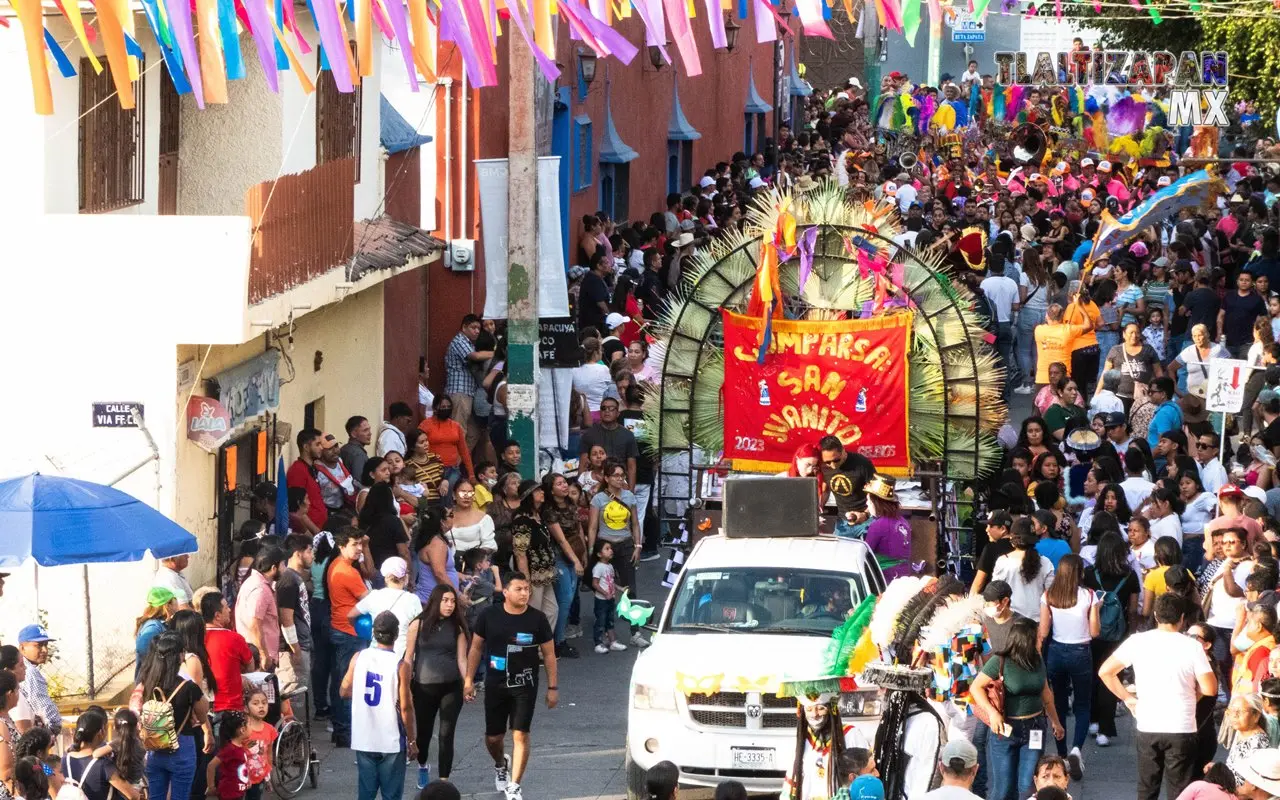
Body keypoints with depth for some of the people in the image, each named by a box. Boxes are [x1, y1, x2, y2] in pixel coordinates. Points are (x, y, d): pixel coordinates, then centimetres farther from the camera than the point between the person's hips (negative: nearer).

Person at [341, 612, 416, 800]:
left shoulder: (359, 658, -3)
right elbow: (405, 707, -12)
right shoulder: (400, 665, -14)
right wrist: (412, 740, -2)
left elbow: (344, 692, 6)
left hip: (363, 740, 4)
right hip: (391, 742, -4)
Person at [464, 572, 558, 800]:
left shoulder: (537, 619, -6)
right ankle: (500, 765, 43)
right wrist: (468, 680, 3)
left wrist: (553, 687, -1)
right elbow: (476, 647, 5)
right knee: (493, 737, 9)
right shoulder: (490, 616, -4)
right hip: (495, 685, 1)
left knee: (520, 735, -8)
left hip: (525, 685, -1)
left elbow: (549, 654, 1)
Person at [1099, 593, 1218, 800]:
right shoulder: (1192, 646, -8)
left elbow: (1105, 672, 1)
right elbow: (1210, 689, -10)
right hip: (1181, 729, -2)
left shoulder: (1138, 641, -1)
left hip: (1147, 727, 2)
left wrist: (1127, 697, 10)